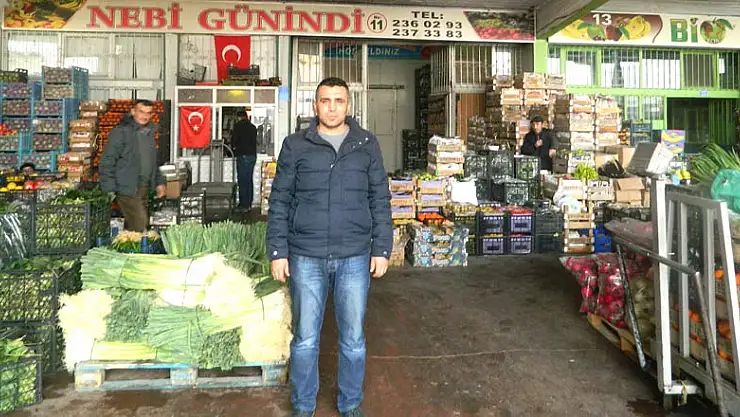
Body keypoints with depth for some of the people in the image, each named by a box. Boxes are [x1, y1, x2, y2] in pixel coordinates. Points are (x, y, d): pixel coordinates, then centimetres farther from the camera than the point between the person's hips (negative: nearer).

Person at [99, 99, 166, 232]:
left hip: (144, 188, 8)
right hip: (128, 189, -8)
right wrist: (109, 189, -16)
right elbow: (107, 161, -12)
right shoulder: (121, 132, -10)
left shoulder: (149, 132, 14)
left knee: (132, 226, 13)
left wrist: (159, 182, 18)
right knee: (140, 227, -12)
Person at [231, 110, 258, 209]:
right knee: (249, 180, 12)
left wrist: (235, 147, 14)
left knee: (242, 180, -4)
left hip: (243, 155, -6)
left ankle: (244, 205, -6)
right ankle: (249, 203, 16)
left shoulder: (238, 125, -5)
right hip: (253, 155, 6)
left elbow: (233, 140, -5)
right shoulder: (253, 127, 13)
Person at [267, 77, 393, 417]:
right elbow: (279, 201, 4)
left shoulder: (367, 144, 6)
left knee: (353, 339, 11)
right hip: (306, 257, 0)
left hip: (355, 258, 1)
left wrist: (382, 248, 2)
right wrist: (278, 251, -1)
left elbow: (380, 200, 7)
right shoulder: (296, 145, 3)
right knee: (305, 338, 10)